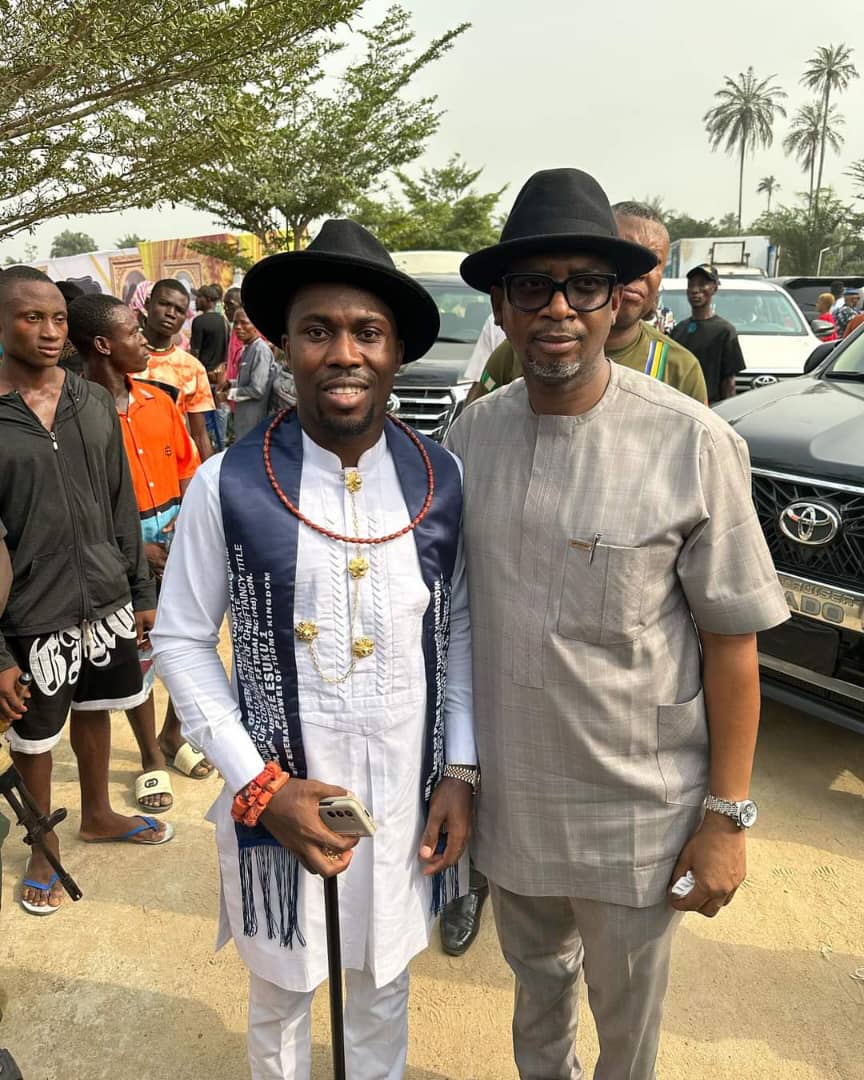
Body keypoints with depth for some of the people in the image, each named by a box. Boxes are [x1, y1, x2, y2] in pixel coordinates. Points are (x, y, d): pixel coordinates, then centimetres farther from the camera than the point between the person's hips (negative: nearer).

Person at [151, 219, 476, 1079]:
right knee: (280, 998, 25)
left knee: (383, 993, 27)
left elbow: (459, 629, 1)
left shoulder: (441, 479, -8)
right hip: (281, 798, -1)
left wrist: (461, 769, -3)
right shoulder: (227, 486, -16)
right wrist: (259, 785, -13)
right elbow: (180, 642, -8)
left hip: (409, 797, 2)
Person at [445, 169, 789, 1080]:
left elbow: (732, 642, -11)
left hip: (636, 808, -3)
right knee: (536, 976, 29)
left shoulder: (691, 444, -17)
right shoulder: (472, 433, -5)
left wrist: (727, 816, -8)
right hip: (505, 790, 4)